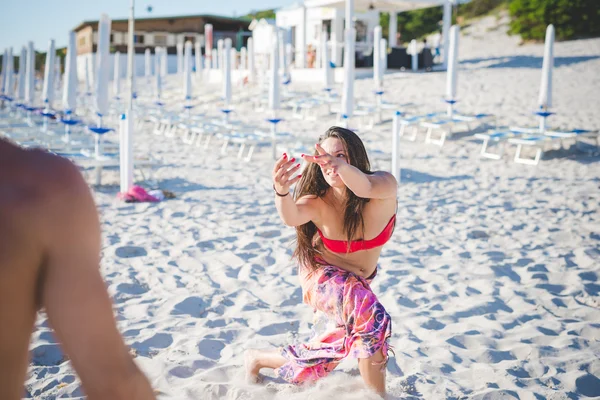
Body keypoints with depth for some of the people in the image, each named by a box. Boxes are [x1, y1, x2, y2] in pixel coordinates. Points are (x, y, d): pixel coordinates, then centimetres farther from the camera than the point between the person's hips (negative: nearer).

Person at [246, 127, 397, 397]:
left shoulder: (385, 187, -27)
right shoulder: (318, 202, -28)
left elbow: (366, 187, -51)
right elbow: (291, 217, -49)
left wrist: (341, 166, -71)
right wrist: (281, 191, -71)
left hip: (358, 282, 4)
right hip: (321, 274, -4)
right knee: (372, 318, -33)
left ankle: (257, 359, 38)